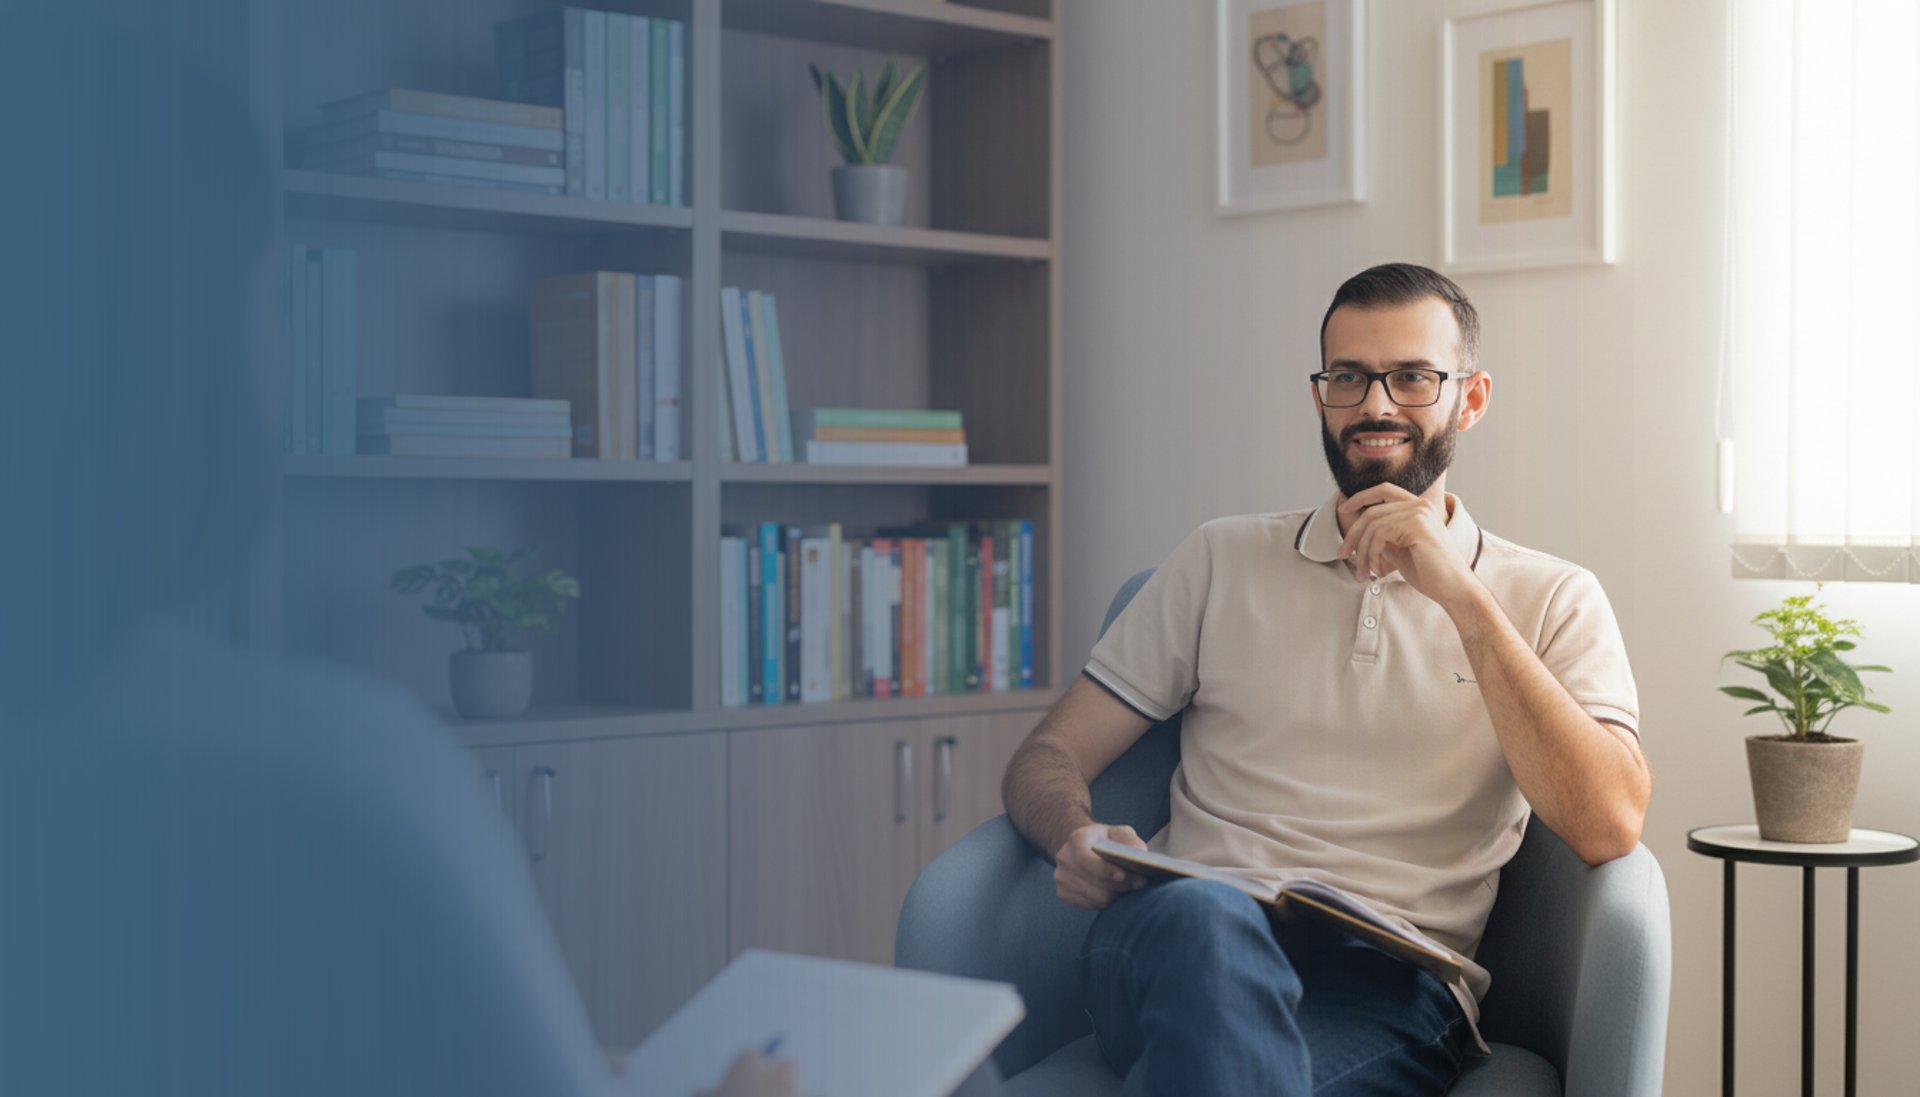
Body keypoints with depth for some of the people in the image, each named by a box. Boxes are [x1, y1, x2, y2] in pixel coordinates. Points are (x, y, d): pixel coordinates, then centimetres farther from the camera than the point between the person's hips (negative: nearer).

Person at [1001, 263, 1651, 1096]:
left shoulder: (1551, 599, 15)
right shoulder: (1222, 561, 20)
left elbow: (1608, 828, -3)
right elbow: (1048, 758, 17)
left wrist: (1463, 599, -7)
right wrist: (1077, 839, -8)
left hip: (1391, 977, -2)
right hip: (1188, 936, 3)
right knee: (1206, 920, -37)